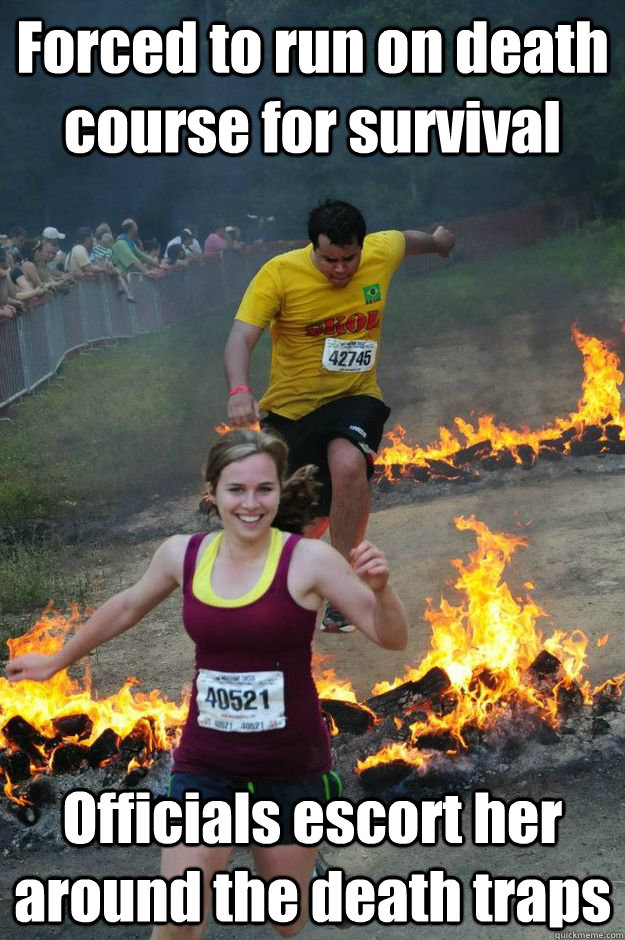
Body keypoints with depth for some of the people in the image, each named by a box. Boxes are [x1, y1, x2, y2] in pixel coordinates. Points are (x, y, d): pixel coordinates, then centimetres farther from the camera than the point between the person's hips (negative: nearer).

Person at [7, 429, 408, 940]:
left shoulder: (309, 560, -14)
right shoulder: (183, 554, -3)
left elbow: (391, 638, -12)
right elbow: (126, 608, 16)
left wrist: (380, 588, -33)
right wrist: (57, 661, 28)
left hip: (292, 767, -2)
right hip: (206, 763, 2)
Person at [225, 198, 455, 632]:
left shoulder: (383, 252, -8)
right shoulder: (279, 274, -18)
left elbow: (408, 240, 17)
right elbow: (241, 337, -24)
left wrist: (438, 240, 40)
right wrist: (240, 391, -43)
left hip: (355, 399, 1)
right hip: (291, 406, 0)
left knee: (348, 464, -35)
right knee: (308, 525, 8)